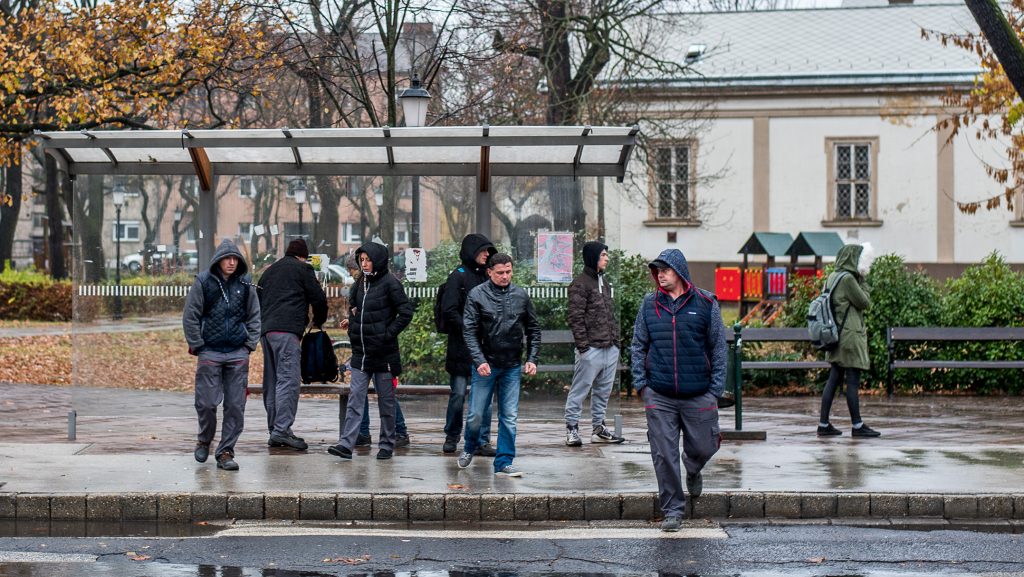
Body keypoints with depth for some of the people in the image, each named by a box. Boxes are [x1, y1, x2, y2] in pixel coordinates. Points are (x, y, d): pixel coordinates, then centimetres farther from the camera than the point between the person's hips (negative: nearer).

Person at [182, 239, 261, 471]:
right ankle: (204, 440, 26)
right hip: (209, 353, -2)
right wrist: (197, 345, -3)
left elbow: (254, 317, 14)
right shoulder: (203, 282, -2)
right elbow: (190, 317, 1)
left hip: (238, 354, 2)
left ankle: (225, 452, 8)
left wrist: (250, 344, 4)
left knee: (235, 406, 0)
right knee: (206, 403, -1)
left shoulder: (245, 284, 6)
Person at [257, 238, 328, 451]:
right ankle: (282, 430, -21)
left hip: (265, 330, 7)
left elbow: (258, 301, 26)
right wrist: (318, 322, 20)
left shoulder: (269, 271, 27)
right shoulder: (302, 269, 7)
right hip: (287, 330, -7)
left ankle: (274, 429, 11)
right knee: (288, 379, -12)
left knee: (272, 381, 10)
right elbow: (318, 298, 4)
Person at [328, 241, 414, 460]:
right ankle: (346, 444, -6)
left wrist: (388, 333, -14)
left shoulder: (389, 283, -9)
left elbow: (406, 312, -12)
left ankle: (387, 445, 15)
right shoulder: (361, 282, 11)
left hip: (383, 352, -6)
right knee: (355, 398, -1)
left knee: (386, 400, 5)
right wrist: (352, 321, 7)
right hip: (361, 352, 6)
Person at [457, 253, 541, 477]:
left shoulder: (521, 296, 4)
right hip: (485, 365, -2)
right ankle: (469, 448, 31)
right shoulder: (477, 295, -6)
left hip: (512, 366, 2)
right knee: (475, 414, 4)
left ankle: (504, 463, 7)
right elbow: (469, 330, -10)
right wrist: (479, 360, -19)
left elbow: (533, 329, 11)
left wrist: (532, 359, 2)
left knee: (509, 417, 2)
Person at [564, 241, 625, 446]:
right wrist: (582, 345, -17)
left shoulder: (603, 282, 18)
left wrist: (616, 339, 15)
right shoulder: (580, 283, -8)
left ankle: (598, 428, 21)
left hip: (610, 348, 8)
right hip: (591, 348, -8)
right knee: (580, 390, -4)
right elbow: (575, 317, -13)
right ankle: (571, 428, 3)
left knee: (603, 390, 13)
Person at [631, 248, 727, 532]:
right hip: (659, 396, 1)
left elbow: (718, 347, 3)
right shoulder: (649, 305, 6)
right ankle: (673, 510, 10)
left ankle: (693, 472, 42)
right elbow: (638, 346, 12)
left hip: (698, 395, -1)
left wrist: (716, 387, -2)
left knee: (703, 447, 7)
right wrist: (640, 382, 3)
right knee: (664, 454, 0)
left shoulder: (705, 304, 0)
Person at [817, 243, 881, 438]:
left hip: (837, 335, 10)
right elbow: (865, 303, -8)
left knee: (834, 379, 10)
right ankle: (857, 426, 0)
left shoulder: (832, 278, 13)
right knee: (853, 381, -4)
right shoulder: (848, 279, -15)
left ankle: (824, 424, 9)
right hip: (850, 334, -9)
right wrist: (862, 281, 0)